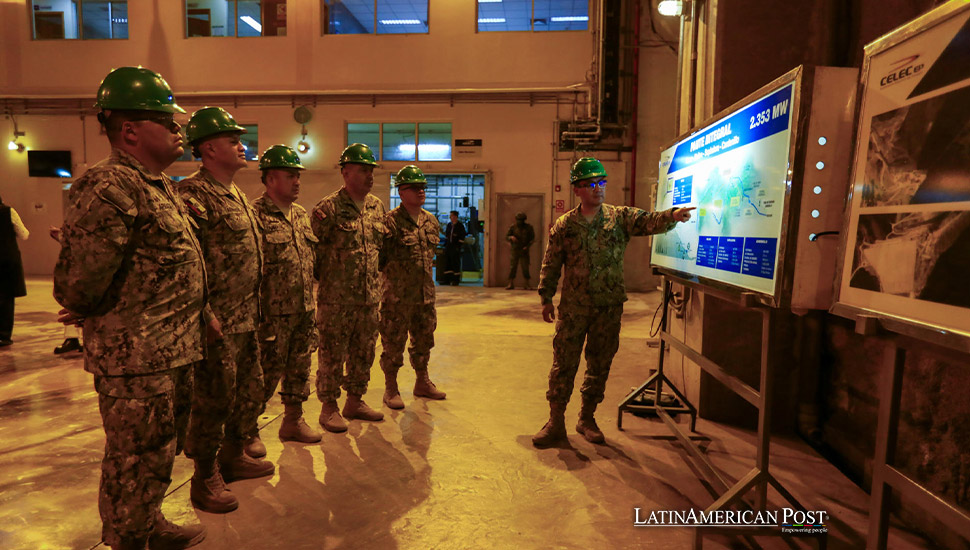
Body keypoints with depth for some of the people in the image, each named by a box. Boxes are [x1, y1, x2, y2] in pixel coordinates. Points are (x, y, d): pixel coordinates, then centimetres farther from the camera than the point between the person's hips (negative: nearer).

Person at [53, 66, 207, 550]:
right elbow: (77, 286, -19)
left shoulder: (158, 187, 14)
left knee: (160, 454, 23)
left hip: (173, 351, 10)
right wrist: (101, 314, -1)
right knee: (137, 464, 5)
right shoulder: (108, 188, -18)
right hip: (136, 357, -10)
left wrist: (198, 312, 11)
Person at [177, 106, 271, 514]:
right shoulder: (192, 195, -14)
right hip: (217, 323, -9)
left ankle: (234, 455, 37)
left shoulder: (237, 196, 16)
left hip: (246, 319, 10)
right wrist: (205, 312, -23)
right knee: (213, 399, 2)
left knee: (250, 389, 19)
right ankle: (206, 479, 18)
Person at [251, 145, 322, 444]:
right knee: (268, 372, 1)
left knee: (299, 369, 15)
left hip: (304, 310, 7)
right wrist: (256, 311, -17)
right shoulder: (255, 215, -12)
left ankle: (294, 421, 30)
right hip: (274, 313, -7)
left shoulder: (301, 214, 13)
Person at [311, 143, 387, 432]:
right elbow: (313, 251, -7)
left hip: (369, 297, 6)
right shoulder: (328, 208, -9)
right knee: (332, 354, 3)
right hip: (336, 299, -6)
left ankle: (355, 401, 29)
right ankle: (329, 407, 18)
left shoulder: (378, 207, 10)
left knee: (364, 353, 14)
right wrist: (323, 279, -5)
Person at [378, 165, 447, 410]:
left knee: (424, 340, 17)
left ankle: (422, 382, 32)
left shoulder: (431, 220, 9)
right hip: (398, 296, -6)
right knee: (393, 343, 4)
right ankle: (391, 388, 18)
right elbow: (379, 257, -12)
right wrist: (394, 273, -9)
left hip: (426, 294, 7)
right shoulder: (391, 221, -12)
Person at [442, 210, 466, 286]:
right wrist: (445, 244, 13)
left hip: (455, 248, -6)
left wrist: (459, 245, -14)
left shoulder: (460, 226, -5)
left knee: (455, 263, -3)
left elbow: (462, 238, -7)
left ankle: (456, 280, 2)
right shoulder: (449, 224, 13)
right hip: (448, 247, 6)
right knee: (447, 263, 7)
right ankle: (447, 279, 14)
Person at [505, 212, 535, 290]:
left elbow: (532, 238, 5)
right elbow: (506, 237, 3)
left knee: (525, 267, -4)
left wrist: (527, 246, -10)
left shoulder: (528, 227, 3)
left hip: (524, 250, 0)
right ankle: (510, 284, 4)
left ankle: (527, 284, 4)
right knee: (512, 267, -2)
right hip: (515, 250, 1)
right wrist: (511, 237, -20)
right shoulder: (512, 227, 3)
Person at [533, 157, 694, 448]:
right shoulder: (564, 225, 2)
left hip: (609, 307, 1)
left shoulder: (620, 217, 2)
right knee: (563, 365, 2)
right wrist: (546, 298, 5)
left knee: (600, 365, 10)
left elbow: (649, 221, -14)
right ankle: (555, 423, 15)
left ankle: (587, 419, 28)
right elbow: (551, 265, 7)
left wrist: (672, 216, -34)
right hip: (573, 308, -1)